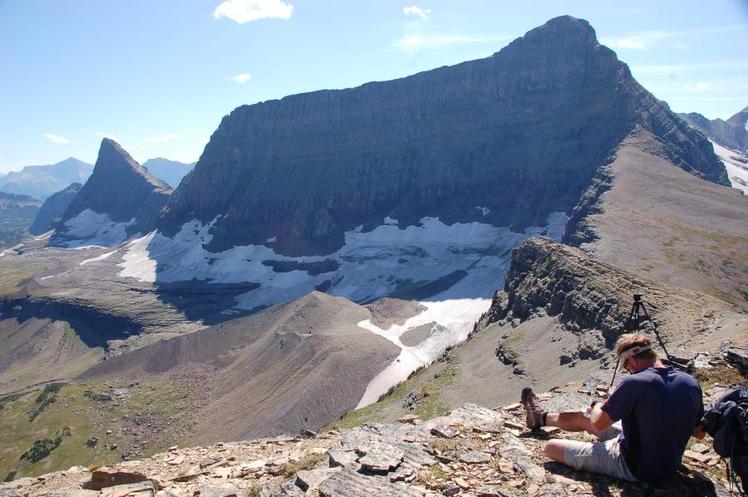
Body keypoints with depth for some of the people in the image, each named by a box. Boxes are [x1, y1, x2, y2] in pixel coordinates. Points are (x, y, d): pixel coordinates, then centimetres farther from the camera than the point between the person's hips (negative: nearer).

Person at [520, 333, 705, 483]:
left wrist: (598, 406, 6)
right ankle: (542, 417, 49)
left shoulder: (634, 382, -27)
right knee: (584, 418, 25)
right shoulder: (690, 383, -7)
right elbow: (700, 432, 9)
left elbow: (598, 424, -16)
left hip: (636, 469, -8)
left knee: (551, 447, -2)